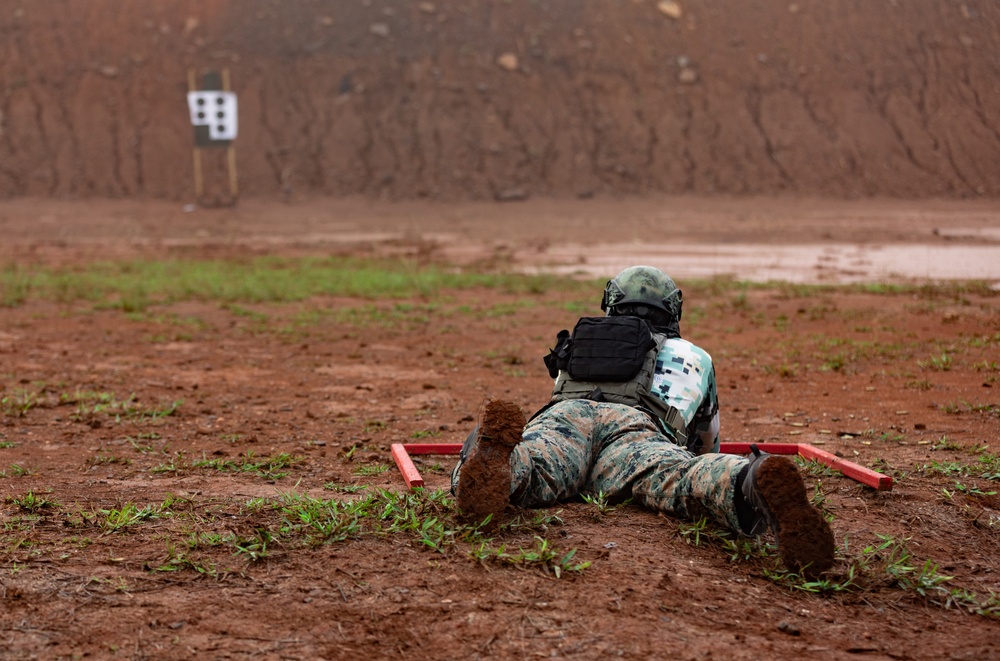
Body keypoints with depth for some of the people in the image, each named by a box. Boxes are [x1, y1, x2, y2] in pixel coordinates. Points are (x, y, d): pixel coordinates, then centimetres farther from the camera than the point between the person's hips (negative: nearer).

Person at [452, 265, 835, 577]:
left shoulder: (577, 344, 46)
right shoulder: (692, 356, 43)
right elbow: (709, 440, 56)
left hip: (565, 414, 2)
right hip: (636, 425, -1)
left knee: (530, 478, -29)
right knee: (678, 480, -31)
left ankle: (496, 454, -65)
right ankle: (756, 483, -65)